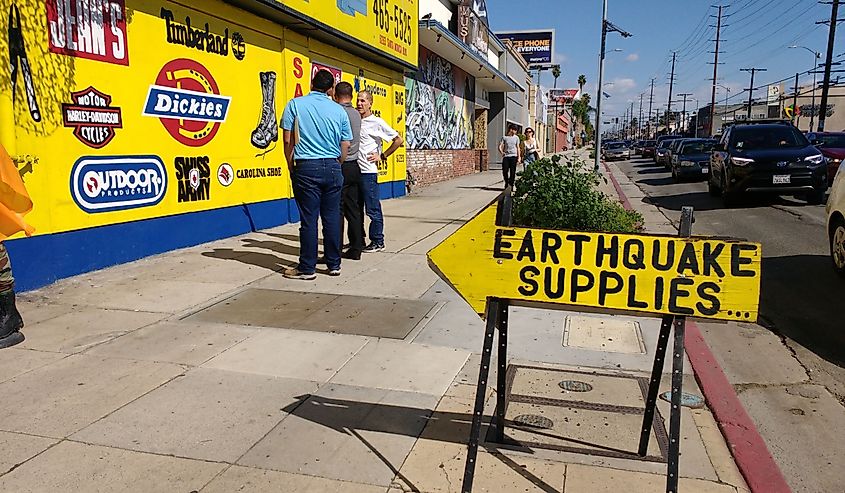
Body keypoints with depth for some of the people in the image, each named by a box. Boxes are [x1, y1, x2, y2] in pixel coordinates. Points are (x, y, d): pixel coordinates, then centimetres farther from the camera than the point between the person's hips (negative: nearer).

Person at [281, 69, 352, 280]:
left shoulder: (295, 104, 1)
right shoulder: (339, 110, 7)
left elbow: (288, 140, -2)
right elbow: (346, 145, 9)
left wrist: (291, 167, 9)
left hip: (307, 167, -3)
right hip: (332, 168, 3)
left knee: (308, 219, 1)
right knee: (332, 217, 9)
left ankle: (307, 268, 7)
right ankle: (334, 264, 17)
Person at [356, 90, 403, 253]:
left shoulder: (377, 122, -5)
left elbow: (398, 140, -5)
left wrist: (382, 156, -5)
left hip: (368, 171, -6)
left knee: (373, 208, -1)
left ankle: (377, 242, 8)